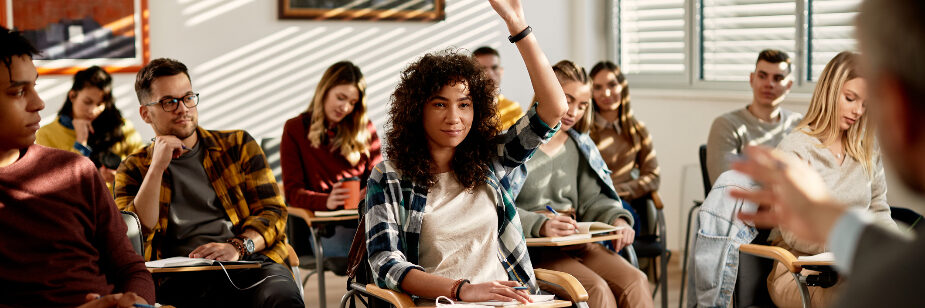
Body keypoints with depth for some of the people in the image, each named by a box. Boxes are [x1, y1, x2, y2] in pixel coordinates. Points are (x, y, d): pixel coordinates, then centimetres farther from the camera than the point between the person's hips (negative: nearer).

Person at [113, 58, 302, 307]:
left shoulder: (238, 145, 22)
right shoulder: (133, 169, 20)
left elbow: (273, 211, 13)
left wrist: (238, 246, -8)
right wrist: (157, 167, -1)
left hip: (250, 261, 0)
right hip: (181, 281, 1)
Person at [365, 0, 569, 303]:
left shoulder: (490, 161, 13)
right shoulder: (389, 179, 4)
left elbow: (554, 108, 6)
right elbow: (386, 265, -7)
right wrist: (462, 289, -22)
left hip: (506, 298, 5)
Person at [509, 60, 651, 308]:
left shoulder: (579, 146, 18)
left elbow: (593, 199, 18)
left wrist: (618, 220, -4)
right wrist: (541, 225, -30)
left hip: (576, 242, 6)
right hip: (531, 248, -6)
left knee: (635, 282, -19)